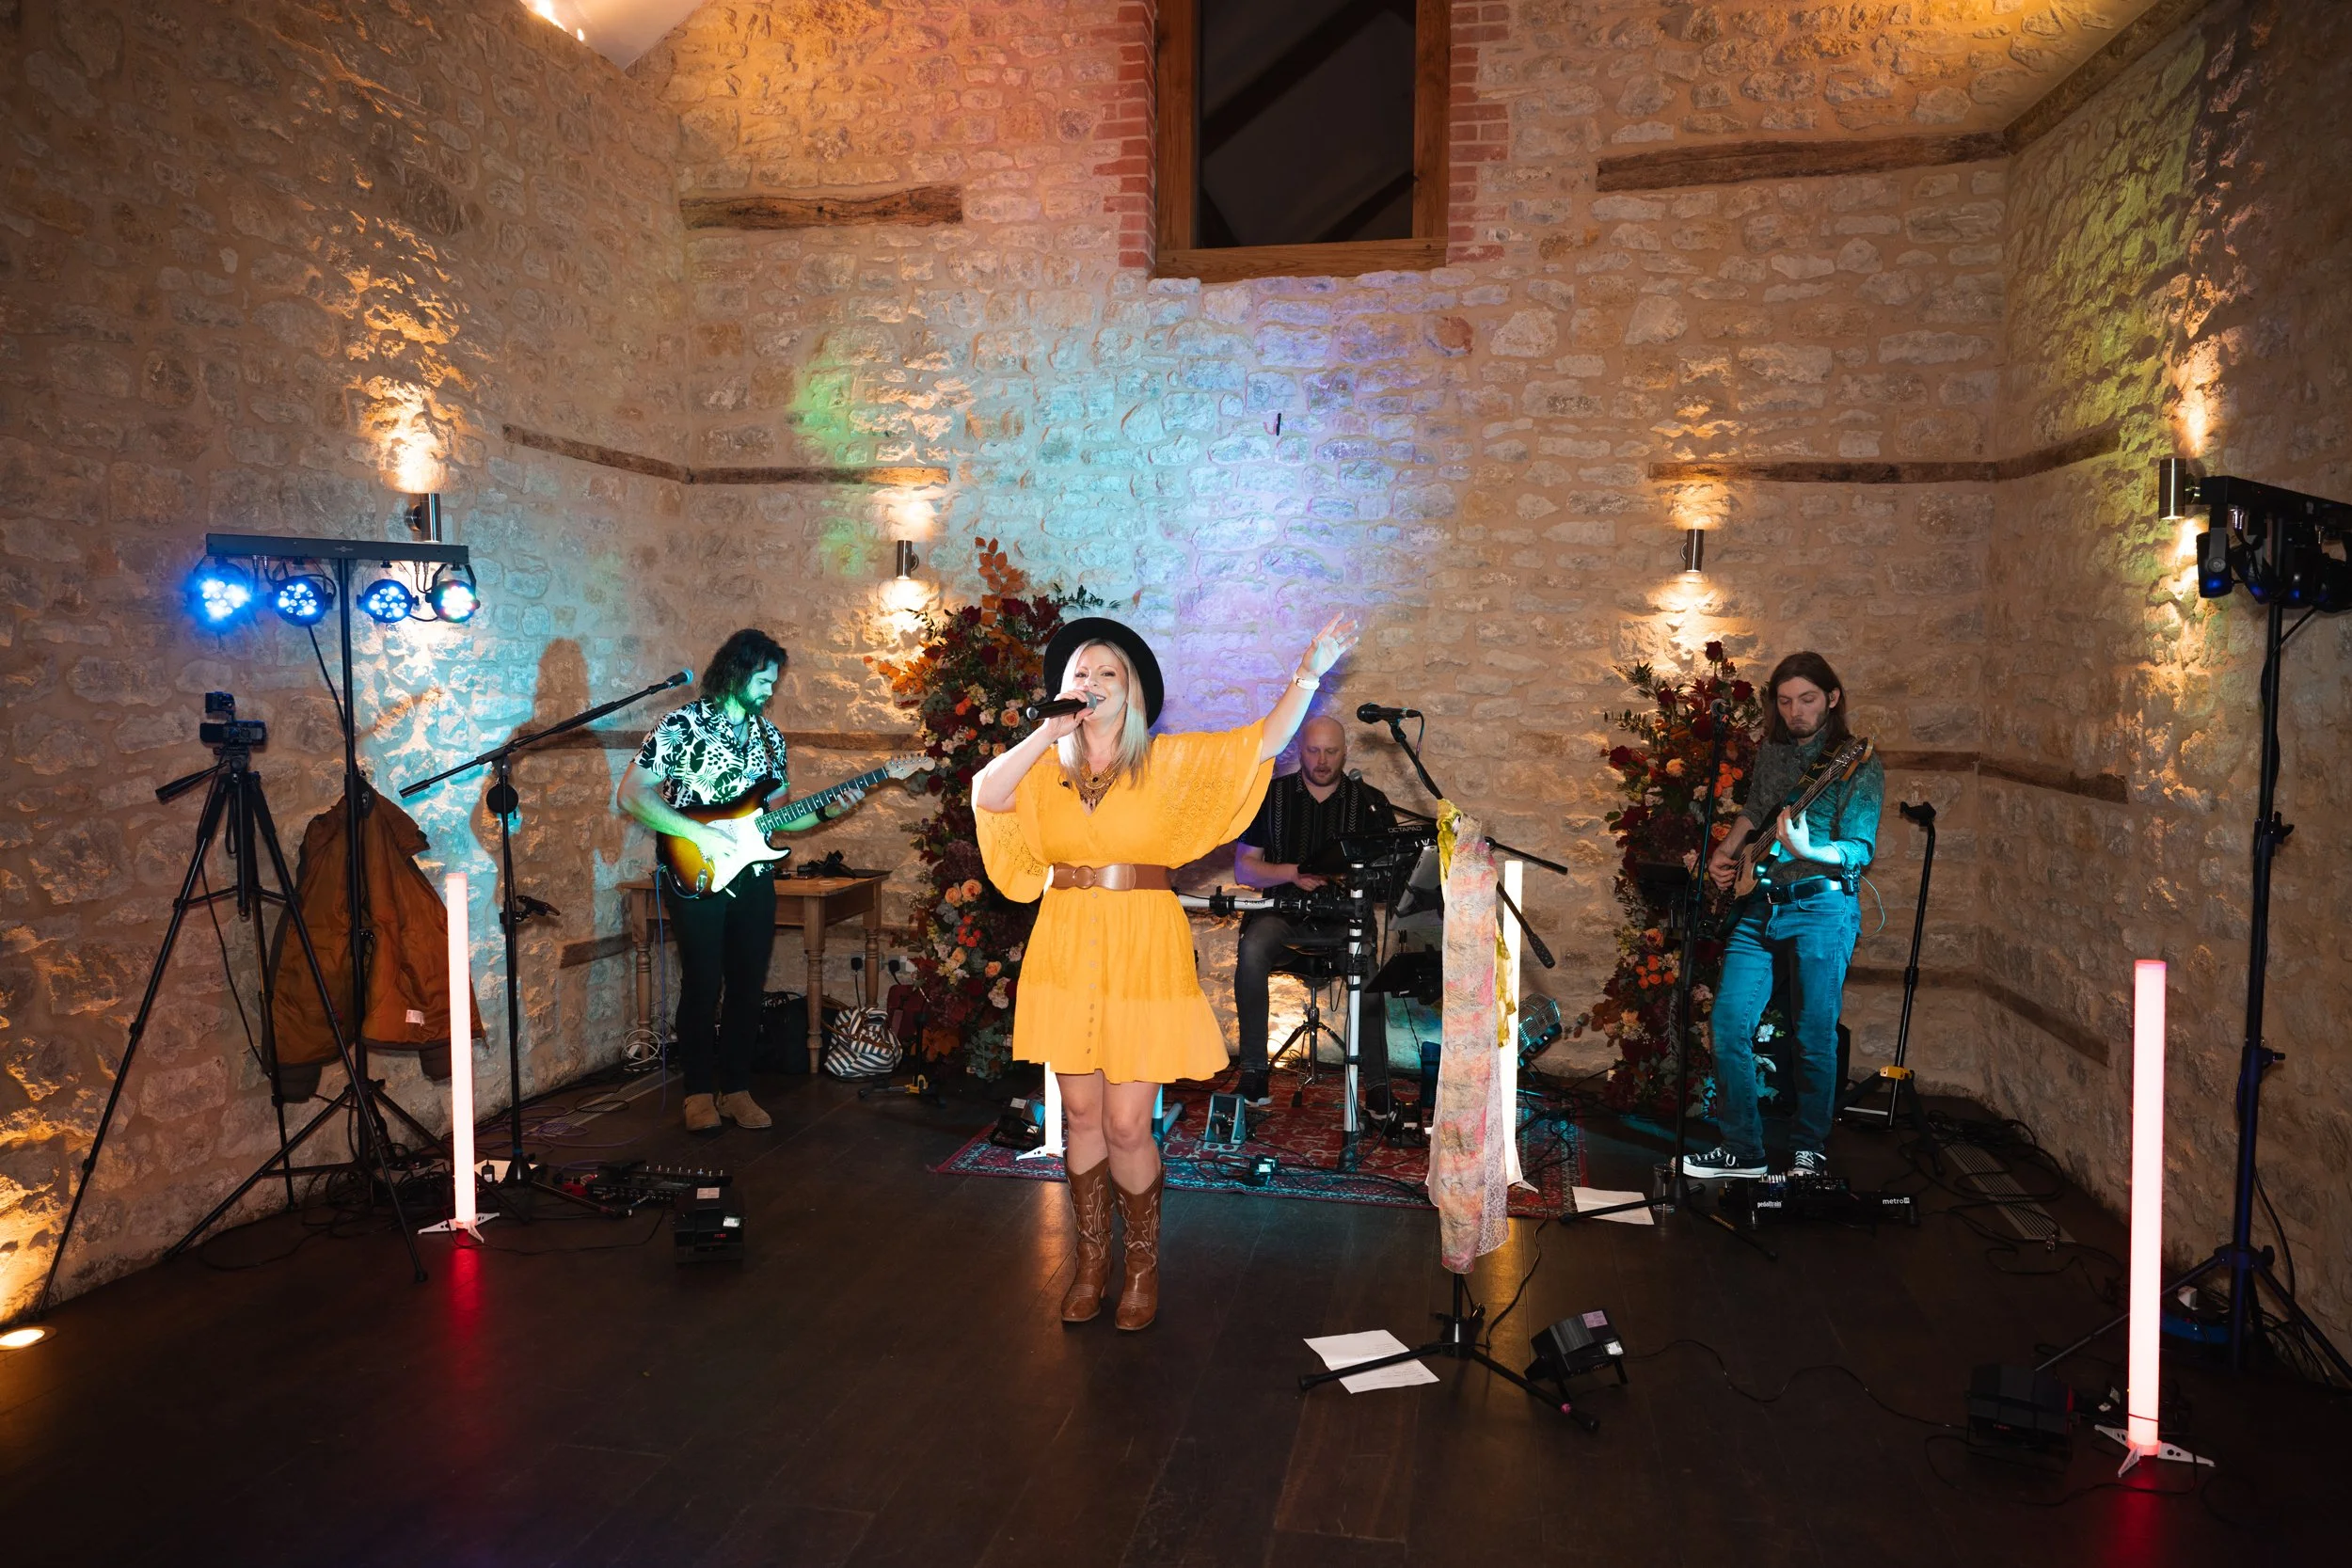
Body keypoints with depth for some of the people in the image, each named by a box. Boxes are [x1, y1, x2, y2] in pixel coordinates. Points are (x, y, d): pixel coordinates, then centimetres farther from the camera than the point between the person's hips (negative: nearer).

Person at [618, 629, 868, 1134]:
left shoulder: (769, 736, 12)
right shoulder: (682, 726, -6)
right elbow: (631, 793, -11)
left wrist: (825, 812, -2)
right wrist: (700, 833, -18)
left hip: (753, 876, 5)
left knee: (749, 987, 6)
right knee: (703, 985, -3)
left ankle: (735, 1088, 19)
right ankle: (699, 1093, 12)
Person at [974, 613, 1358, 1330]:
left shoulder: (1168, 762, 3)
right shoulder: (1046, 769, 8)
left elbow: (1262, 743, -3)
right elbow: (986, 795, -11)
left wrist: (1310, 671, -10)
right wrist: (1052, 728, -9)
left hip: (1142, 953, -2)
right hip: (1066, 950, 2)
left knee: (1127, 1124, -2)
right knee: (1082, 1116, 10)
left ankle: (1143, 1263, 21)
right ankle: (1093, 1259, 27)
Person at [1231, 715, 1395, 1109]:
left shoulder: (1370, 802, 8)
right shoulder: (1271, 796, 8)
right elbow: (1243, 867, 6)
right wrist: (1291, 873, -12)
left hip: (1346, 915, 0)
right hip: (1282, 911, 0)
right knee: (1253, 950, -32)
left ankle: (1378, 1084, -23)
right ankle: (1253, 1070, -21)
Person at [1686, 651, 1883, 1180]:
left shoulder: (1857, 763, -6)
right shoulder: (1771, 751, 13)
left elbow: (1862, 849, -13)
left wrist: (1808, 852, -33)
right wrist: (1725, 854, 13)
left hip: (1822, 905, -5)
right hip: (1760, 902, 6)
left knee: (1815, 1036, -2)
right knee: (1729, 1023, -1)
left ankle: (1810, 1150, 15)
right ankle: (1742, 1149, 9)